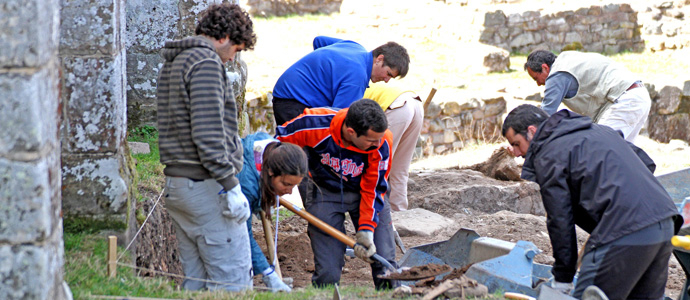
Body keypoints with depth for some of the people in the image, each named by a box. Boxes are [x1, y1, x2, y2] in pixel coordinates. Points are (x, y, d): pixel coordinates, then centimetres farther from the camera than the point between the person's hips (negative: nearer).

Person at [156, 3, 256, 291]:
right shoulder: (207, 62, -12)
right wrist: (230, 186, -18)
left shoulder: (171, 64, 19)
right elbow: (208, 133, -20)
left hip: (176, 183, 10)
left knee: (195, 280, 13)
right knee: (233, 280, -7)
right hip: (205, 186, -10)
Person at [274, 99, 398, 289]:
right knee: (328, 273, -8)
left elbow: (374, 189, -15)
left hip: (364, 191, 1)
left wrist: (366, 229, -20)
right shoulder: (315, 124, -30)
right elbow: (281, 139, -9)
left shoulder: (382, 144, -27)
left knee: (384, 262, -5)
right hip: (325, 193, -1)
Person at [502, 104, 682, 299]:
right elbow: (647, 163, 26)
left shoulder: (548, 155, 1)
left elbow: (560, 220, -3)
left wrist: (562, 279, 3)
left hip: (624, 234, -9)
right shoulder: (597, 130, 26)